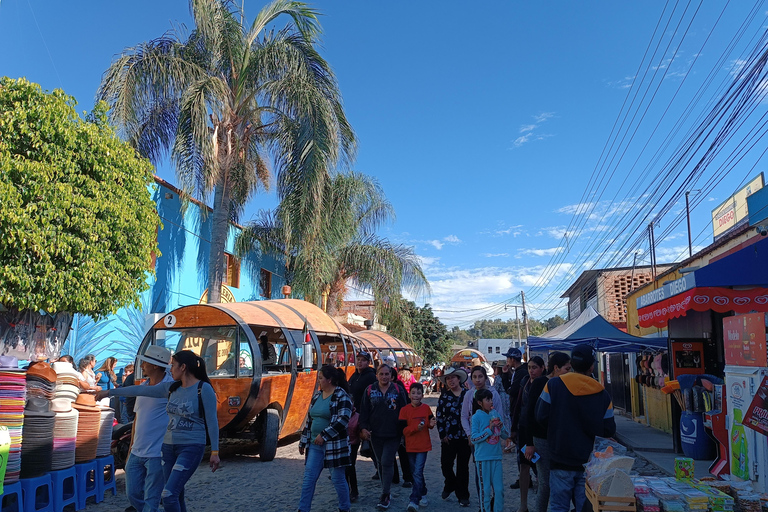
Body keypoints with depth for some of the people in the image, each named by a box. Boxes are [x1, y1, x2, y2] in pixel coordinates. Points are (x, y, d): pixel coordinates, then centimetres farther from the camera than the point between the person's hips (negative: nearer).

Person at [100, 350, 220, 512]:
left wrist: (215, 451, -11)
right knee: (176, 495, 11)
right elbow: (141, 390, 13)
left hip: (191, 448, -7)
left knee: (169, 495, -16)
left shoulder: (204, 388, -11)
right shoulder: (171, 388, 7)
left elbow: (212, 421, -11)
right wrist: (110, 392, 17)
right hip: (169, 447, 7)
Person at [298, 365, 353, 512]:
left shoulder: (341, 396, -12)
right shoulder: (317, 396, 12)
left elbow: (343, 420, -21)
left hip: (334, 444, -7)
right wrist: (303, 441, 18)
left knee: (337, 478, 5)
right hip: (315, 445, 7)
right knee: (308, 478, 5)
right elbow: (309, 420, 18)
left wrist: (324, 435, -21)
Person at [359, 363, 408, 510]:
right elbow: (364, 410, 2)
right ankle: (386, 491, 27)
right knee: (380, 463, 13)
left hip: (393, 434, -2)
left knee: (387, 462, -8)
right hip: (375, 433, 3)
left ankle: (384, 496, -2)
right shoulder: (370, 390, 0)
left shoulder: (398, 390, -3)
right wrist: (364, 427, -7)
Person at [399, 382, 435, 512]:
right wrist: (416, 428, -24)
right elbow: (403, 430, -9)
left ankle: (414, 501, -8)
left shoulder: (426, 408, -2)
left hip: (423, 446, -1)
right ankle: (423, 494, 34)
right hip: (410, 446, 1)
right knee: (416, 473, 14)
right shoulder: (404, 410, -7)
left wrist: (431, 424, -10)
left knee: (417, 473, -9)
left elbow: (430, 421, 13)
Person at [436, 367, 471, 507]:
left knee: (463, 466, 6)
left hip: (465, 436, -1)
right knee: (445, 464, 2)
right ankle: (450, 485, 31)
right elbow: (439, 417, 4)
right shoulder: (444, 396, 4)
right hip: (449, 437, 1)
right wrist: (442, 435, -2)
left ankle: (463, 496, 19)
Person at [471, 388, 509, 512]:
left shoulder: (495, 414, 4)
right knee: (486, 489, 5)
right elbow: (473, 439, -13)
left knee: (499, 488, 9)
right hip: (483, 458, -4)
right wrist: (489, 429, -19)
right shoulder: (477, 417, -9)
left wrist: (501, 426, -12)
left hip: (496, 456, 4)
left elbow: (506, 436, 9)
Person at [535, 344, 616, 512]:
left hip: (560, 459, -1)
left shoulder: (553, 385, -9)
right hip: (588, 462, 2)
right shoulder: (602, 394, -3)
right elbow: (609, 430, 0)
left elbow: (541, 417, -8)